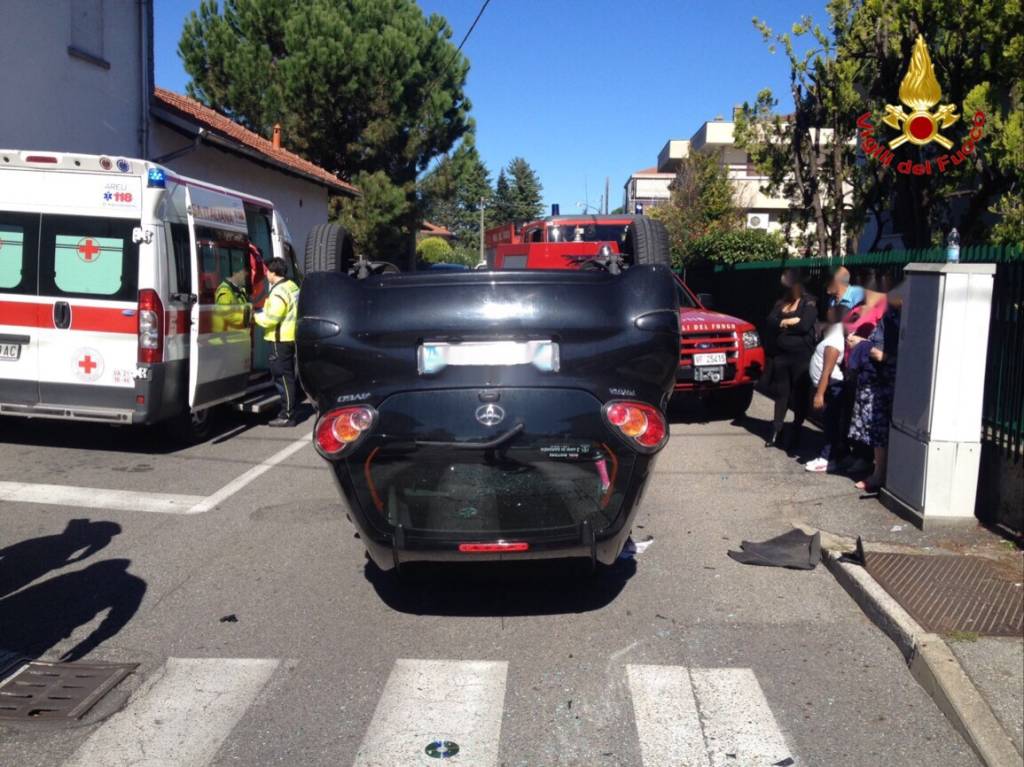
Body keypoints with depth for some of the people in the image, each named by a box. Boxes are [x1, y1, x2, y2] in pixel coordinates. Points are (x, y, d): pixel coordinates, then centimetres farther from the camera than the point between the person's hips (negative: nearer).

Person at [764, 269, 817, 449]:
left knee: (799, 395, 3)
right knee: (781, 394, 10)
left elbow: (804, 326, -17)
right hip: (781, 356, 5)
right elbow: (770, 323, 0)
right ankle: (777, 431, 16)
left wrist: (782, 324, -6)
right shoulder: (781, 303, 13)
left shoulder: (808, 304, -2)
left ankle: (796, 432, 14)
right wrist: (791, 322, -14)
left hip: (801, 357, -5)